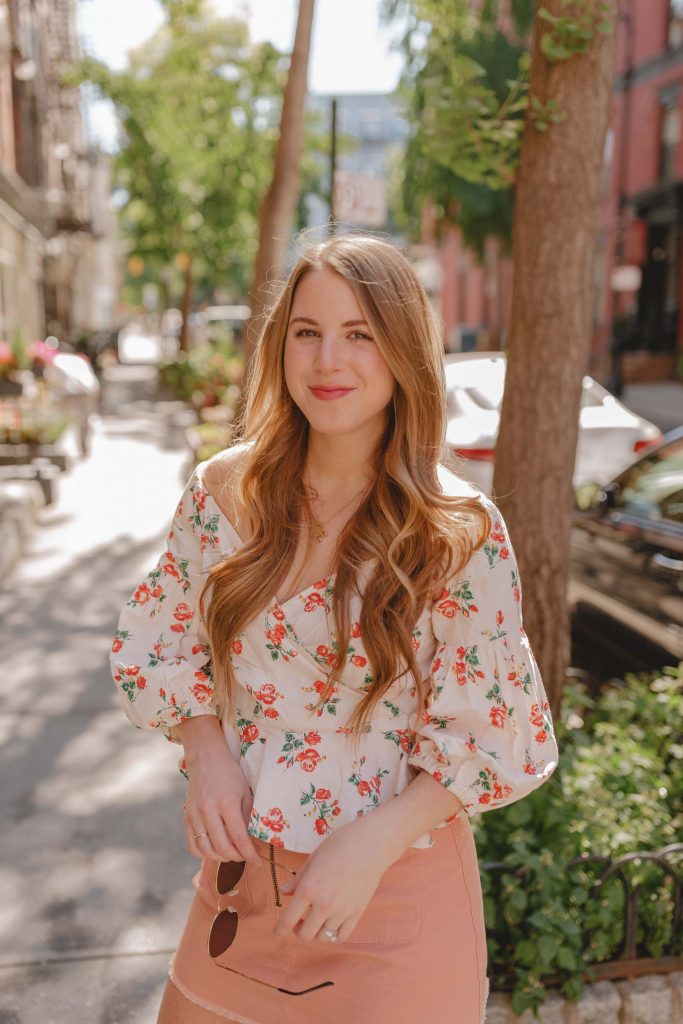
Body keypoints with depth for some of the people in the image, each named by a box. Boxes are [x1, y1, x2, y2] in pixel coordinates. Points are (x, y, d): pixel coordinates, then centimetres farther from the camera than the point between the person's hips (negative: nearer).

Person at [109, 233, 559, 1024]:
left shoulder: (461, 533, -17)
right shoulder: (224, 491, -6)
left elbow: (486, 738, -11)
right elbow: (154, 646, 4)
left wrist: (374, 843, -20)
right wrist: (205, 749, -12)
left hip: (395, 895, -3)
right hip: (241, 870, 4)